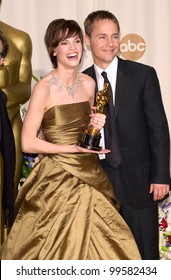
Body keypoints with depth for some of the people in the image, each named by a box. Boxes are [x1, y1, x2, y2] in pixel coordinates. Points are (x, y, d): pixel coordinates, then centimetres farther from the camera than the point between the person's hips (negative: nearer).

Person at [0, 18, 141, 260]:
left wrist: (96, 125, -3)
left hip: (89, 174, 6)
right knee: (56, 249, 3)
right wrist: (74, 149, -16)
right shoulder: (44, 88, -12)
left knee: (96, 245, 9)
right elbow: (28, 143, -14)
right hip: (56, 179, -5)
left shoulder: (89, 83, 5)